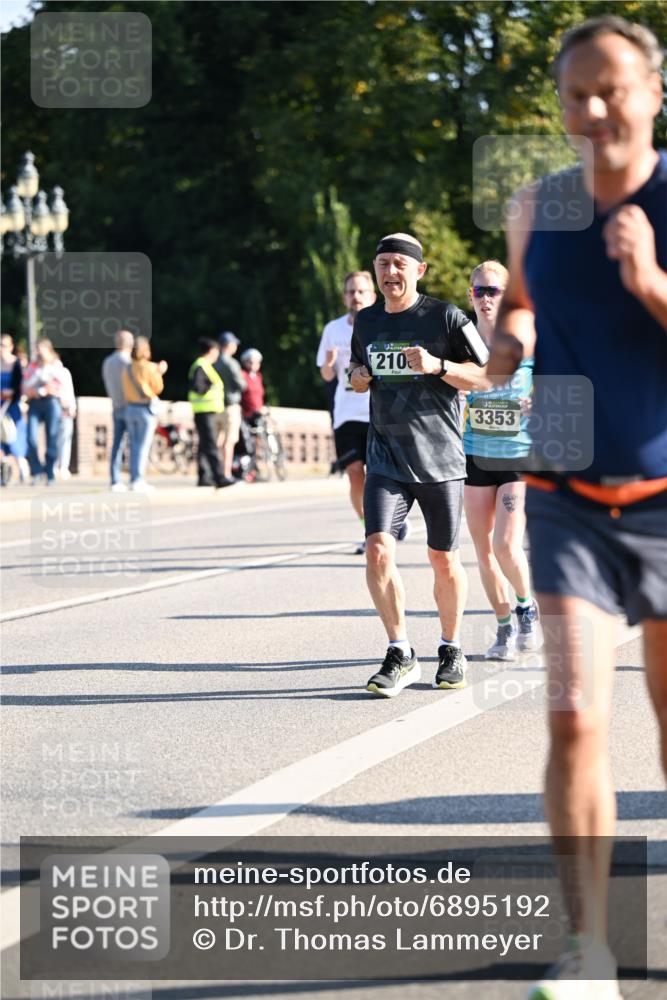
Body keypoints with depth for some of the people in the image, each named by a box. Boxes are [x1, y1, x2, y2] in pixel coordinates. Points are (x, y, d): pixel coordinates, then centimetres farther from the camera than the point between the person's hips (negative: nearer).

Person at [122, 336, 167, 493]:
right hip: (146, 409, -6)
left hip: (130, 408, 6)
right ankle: (138, 481, -8)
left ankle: (134, 480, 10)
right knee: (143, 446, -5)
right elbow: (157, 388, -6)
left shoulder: (127, 369, 6)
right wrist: (159, 373, 9)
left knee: (134, 446, 10)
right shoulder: (149, 368, -12)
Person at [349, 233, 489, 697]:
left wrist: (437, 366, -22)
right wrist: (358, 376, 3)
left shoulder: (446, 317, -4)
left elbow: (485, 376, -6)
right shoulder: (367, 321, 10)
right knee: (378, 550, -14)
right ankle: (401, 655, -5)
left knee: (444, 559, 6)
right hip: (386, 458, 3)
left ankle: (452, 650, 27)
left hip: (440, 459, -3)